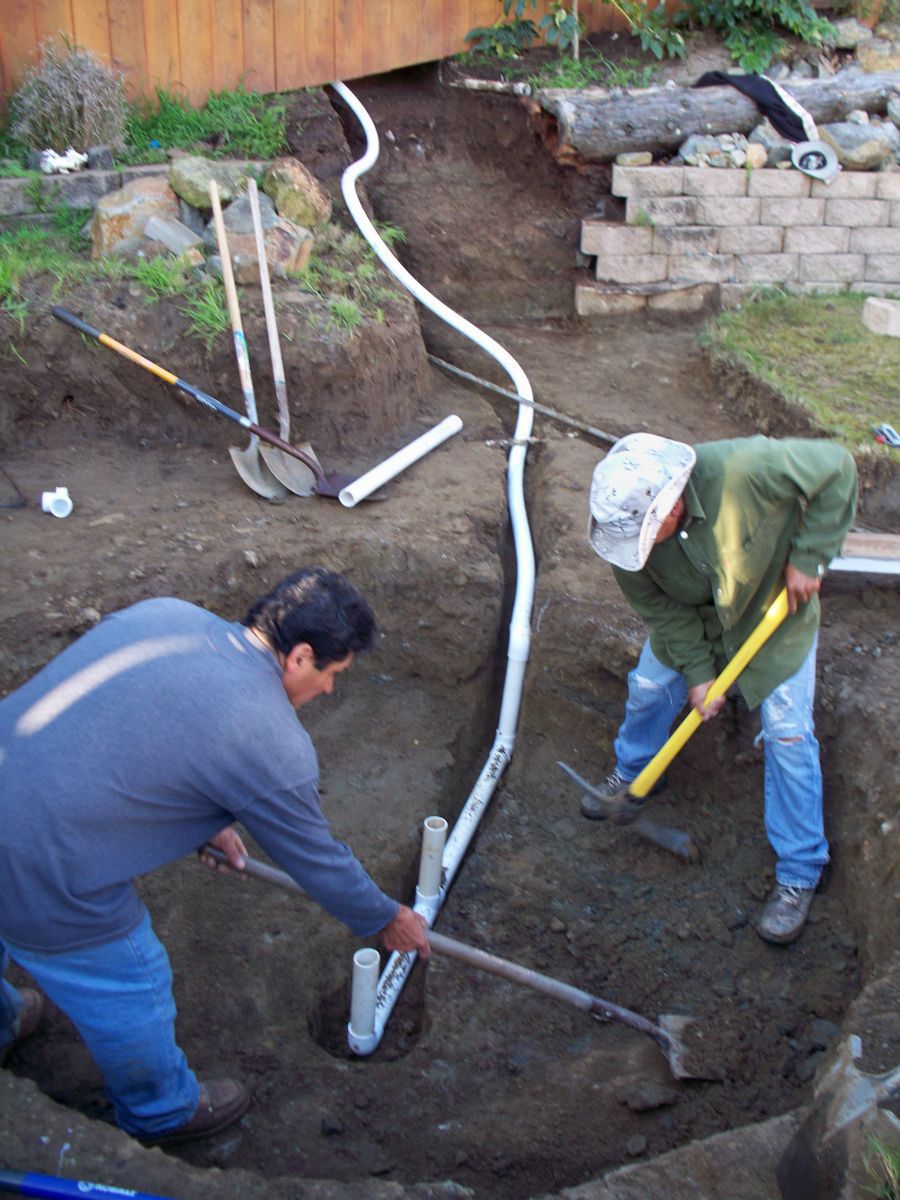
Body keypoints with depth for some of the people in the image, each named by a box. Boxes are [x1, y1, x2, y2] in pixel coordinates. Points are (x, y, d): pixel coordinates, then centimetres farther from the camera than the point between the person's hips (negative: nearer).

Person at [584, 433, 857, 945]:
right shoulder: (627, 523, -28)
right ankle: (631, 771, 44)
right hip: (689, 616, 3)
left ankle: (799, 875, 12)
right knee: (649, 689, 9)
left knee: (788, 734, -3)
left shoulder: (746, 467, -42)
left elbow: (837, 467, -26)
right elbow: (657, 605, -13)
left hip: (774, 611, -3)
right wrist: (696, 670, -16)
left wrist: (809, 557, -26)